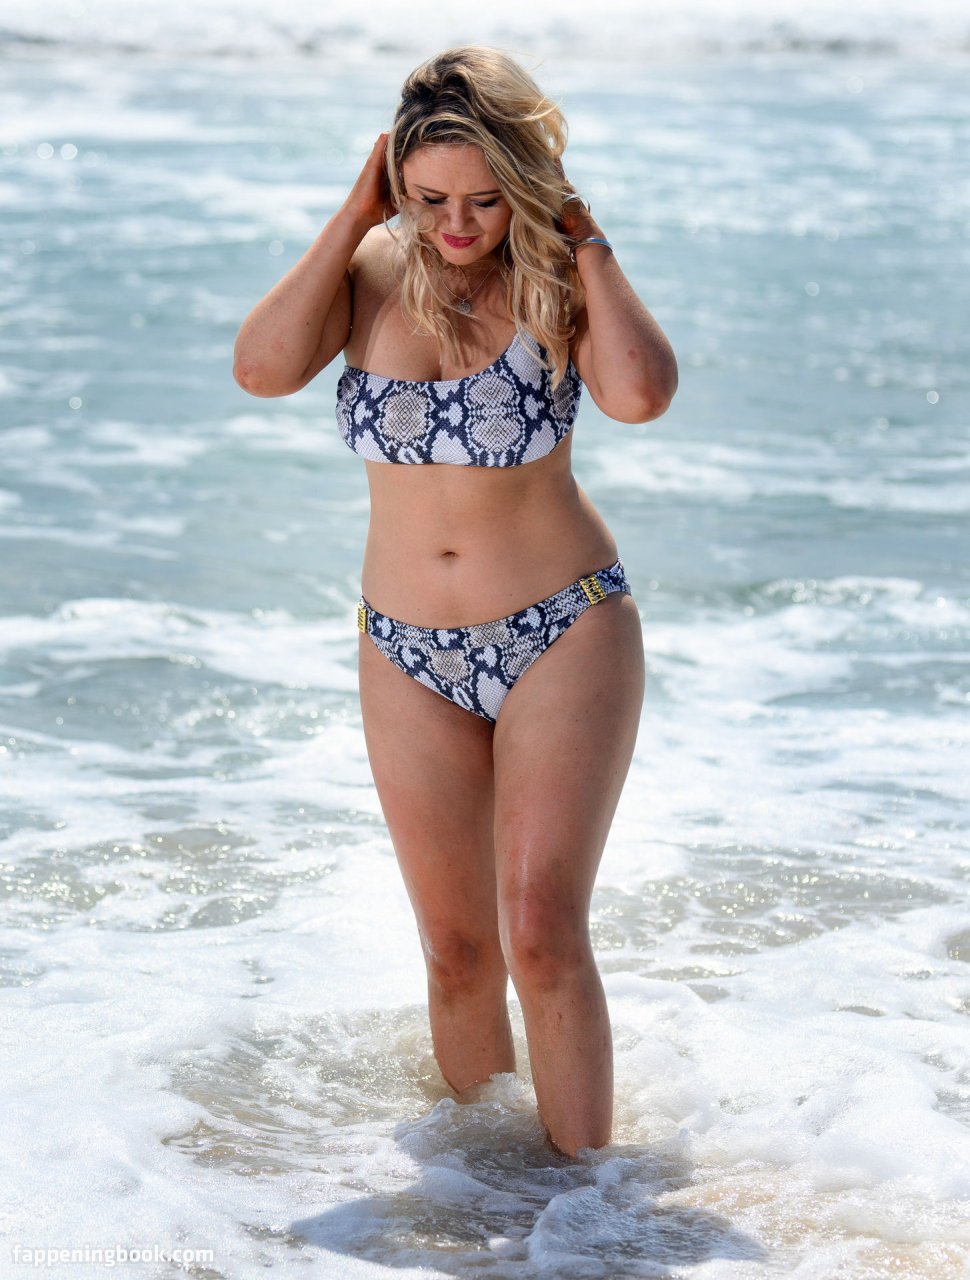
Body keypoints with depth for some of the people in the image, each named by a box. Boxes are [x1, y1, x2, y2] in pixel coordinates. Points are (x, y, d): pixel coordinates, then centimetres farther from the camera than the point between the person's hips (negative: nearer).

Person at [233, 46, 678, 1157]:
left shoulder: (556, 279, -10)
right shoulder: (371, 271, -2)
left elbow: (641, 392, -30)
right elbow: (262, 367, -21)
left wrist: (580, 231, -20)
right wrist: (354, 218, -16)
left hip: (563, 637, -3)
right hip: (410, 655, 3)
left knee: (542, 934, -12)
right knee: (456, 951, 11)